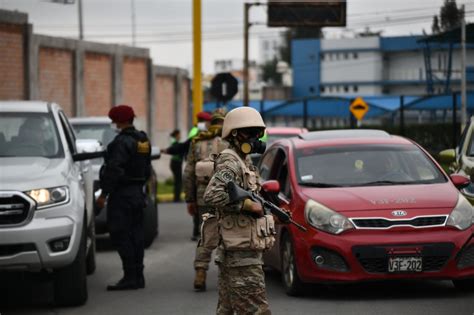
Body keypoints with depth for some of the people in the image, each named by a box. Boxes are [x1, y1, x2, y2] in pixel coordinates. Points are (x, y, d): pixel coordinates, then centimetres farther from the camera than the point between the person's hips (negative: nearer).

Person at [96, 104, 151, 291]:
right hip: (138, 192, 9)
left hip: (122, 194, -9)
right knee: (135, 235, 11)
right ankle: (138, 276, 13)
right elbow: (147, 169, 18)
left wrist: (104, 194, -17)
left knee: (120, 236, -6)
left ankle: (130, 277, -9)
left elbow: (114, 170, -21)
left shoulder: (122, 142, -17)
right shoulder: (143, 140, 12)